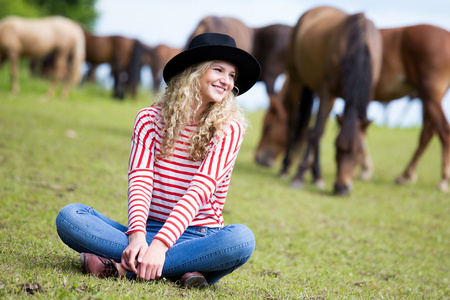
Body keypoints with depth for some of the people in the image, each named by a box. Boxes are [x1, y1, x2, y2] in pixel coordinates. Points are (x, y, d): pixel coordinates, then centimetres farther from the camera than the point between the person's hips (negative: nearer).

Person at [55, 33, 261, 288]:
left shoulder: (229, 129, -3)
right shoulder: (150, 119, 4)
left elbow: (201, 189, -17)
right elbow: (140, 180, -10)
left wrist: (160, 244, -31)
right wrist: (137, 236, -30)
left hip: (197, 236, -1)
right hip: (148, 230, 2)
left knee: (242, 238, -35)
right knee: (69, 215, -22)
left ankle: (123, 267, -30)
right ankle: (185, 267, -30)